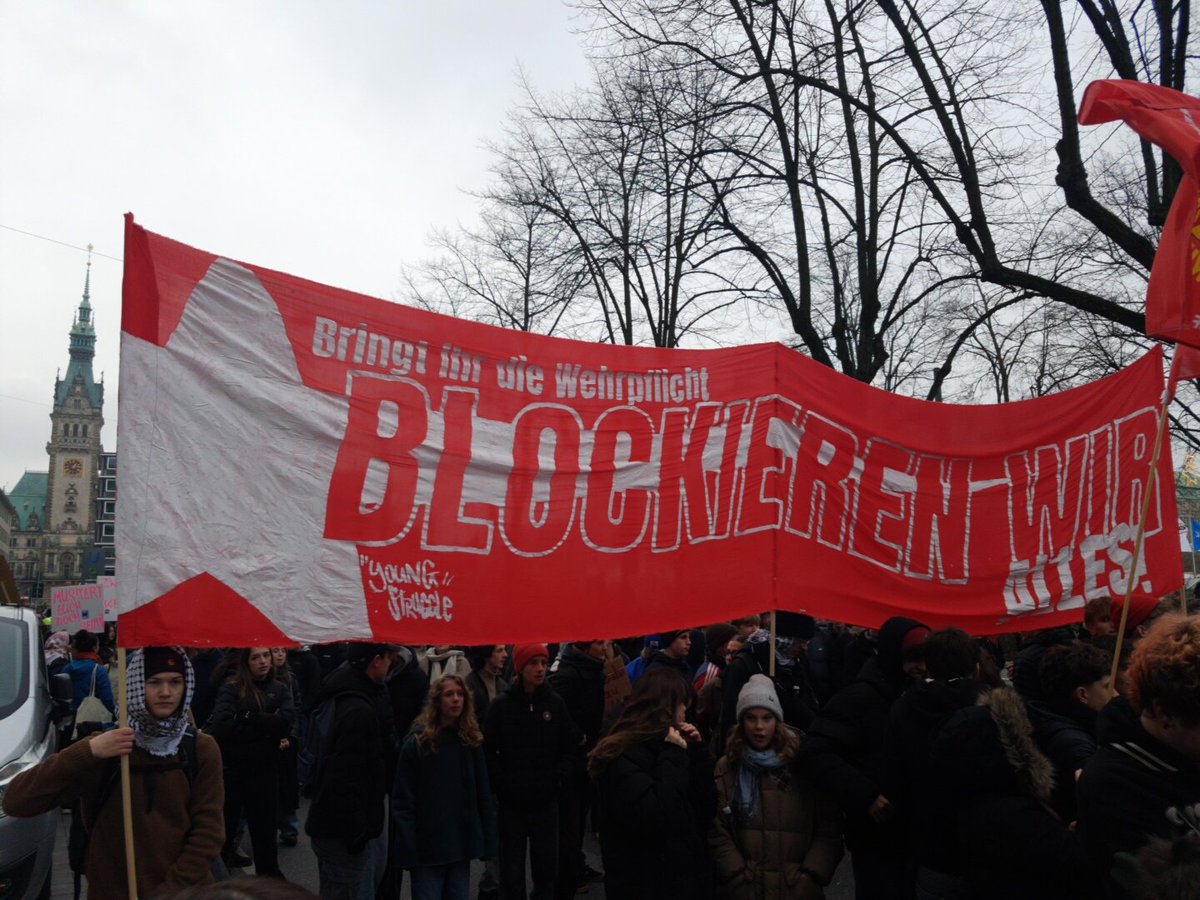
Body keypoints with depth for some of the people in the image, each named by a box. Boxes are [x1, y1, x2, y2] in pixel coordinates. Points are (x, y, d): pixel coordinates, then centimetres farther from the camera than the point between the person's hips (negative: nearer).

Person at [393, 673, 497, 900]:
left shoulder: (471, 740, 6)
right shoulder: (418, 741, -7)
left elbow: (483, 793, 8)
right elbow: (403, 799, -8)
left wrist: (488, 839, 3)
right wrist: (408, 846, -14)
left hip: (462, 843, 4)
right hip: (428, 846, -4)